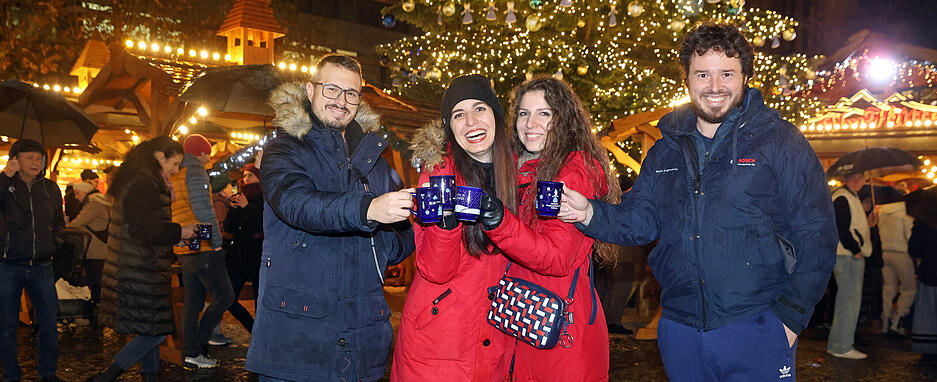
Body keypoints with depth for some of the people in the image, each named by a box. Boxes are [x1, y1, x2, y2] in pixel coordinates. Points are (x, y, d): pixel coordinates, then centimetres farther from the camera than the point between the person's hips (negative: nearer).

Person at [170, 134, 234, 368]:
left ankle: (192, 352, 12)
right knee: (225, 297, -5)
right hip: (203, 248, -10)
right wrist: (216, 241, -15)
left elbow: (168, 214, 22)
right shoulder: (195, 170, -9)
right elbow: (203, 208, -18)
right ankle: (198, 346, -4)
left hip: (184, 250, 10)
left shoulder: (172, 176, 19)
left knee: (193, 302, 11)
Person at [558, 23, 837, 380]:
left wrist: (790, 316, -9)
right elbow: (639, 220, 9)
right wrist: (590, 213, -10)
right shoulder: (665, 151, 10)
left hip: (755, 329, -4)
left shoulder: (780, 141, -3)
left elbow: (816, 236, -4)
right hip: (680, 331, 4)